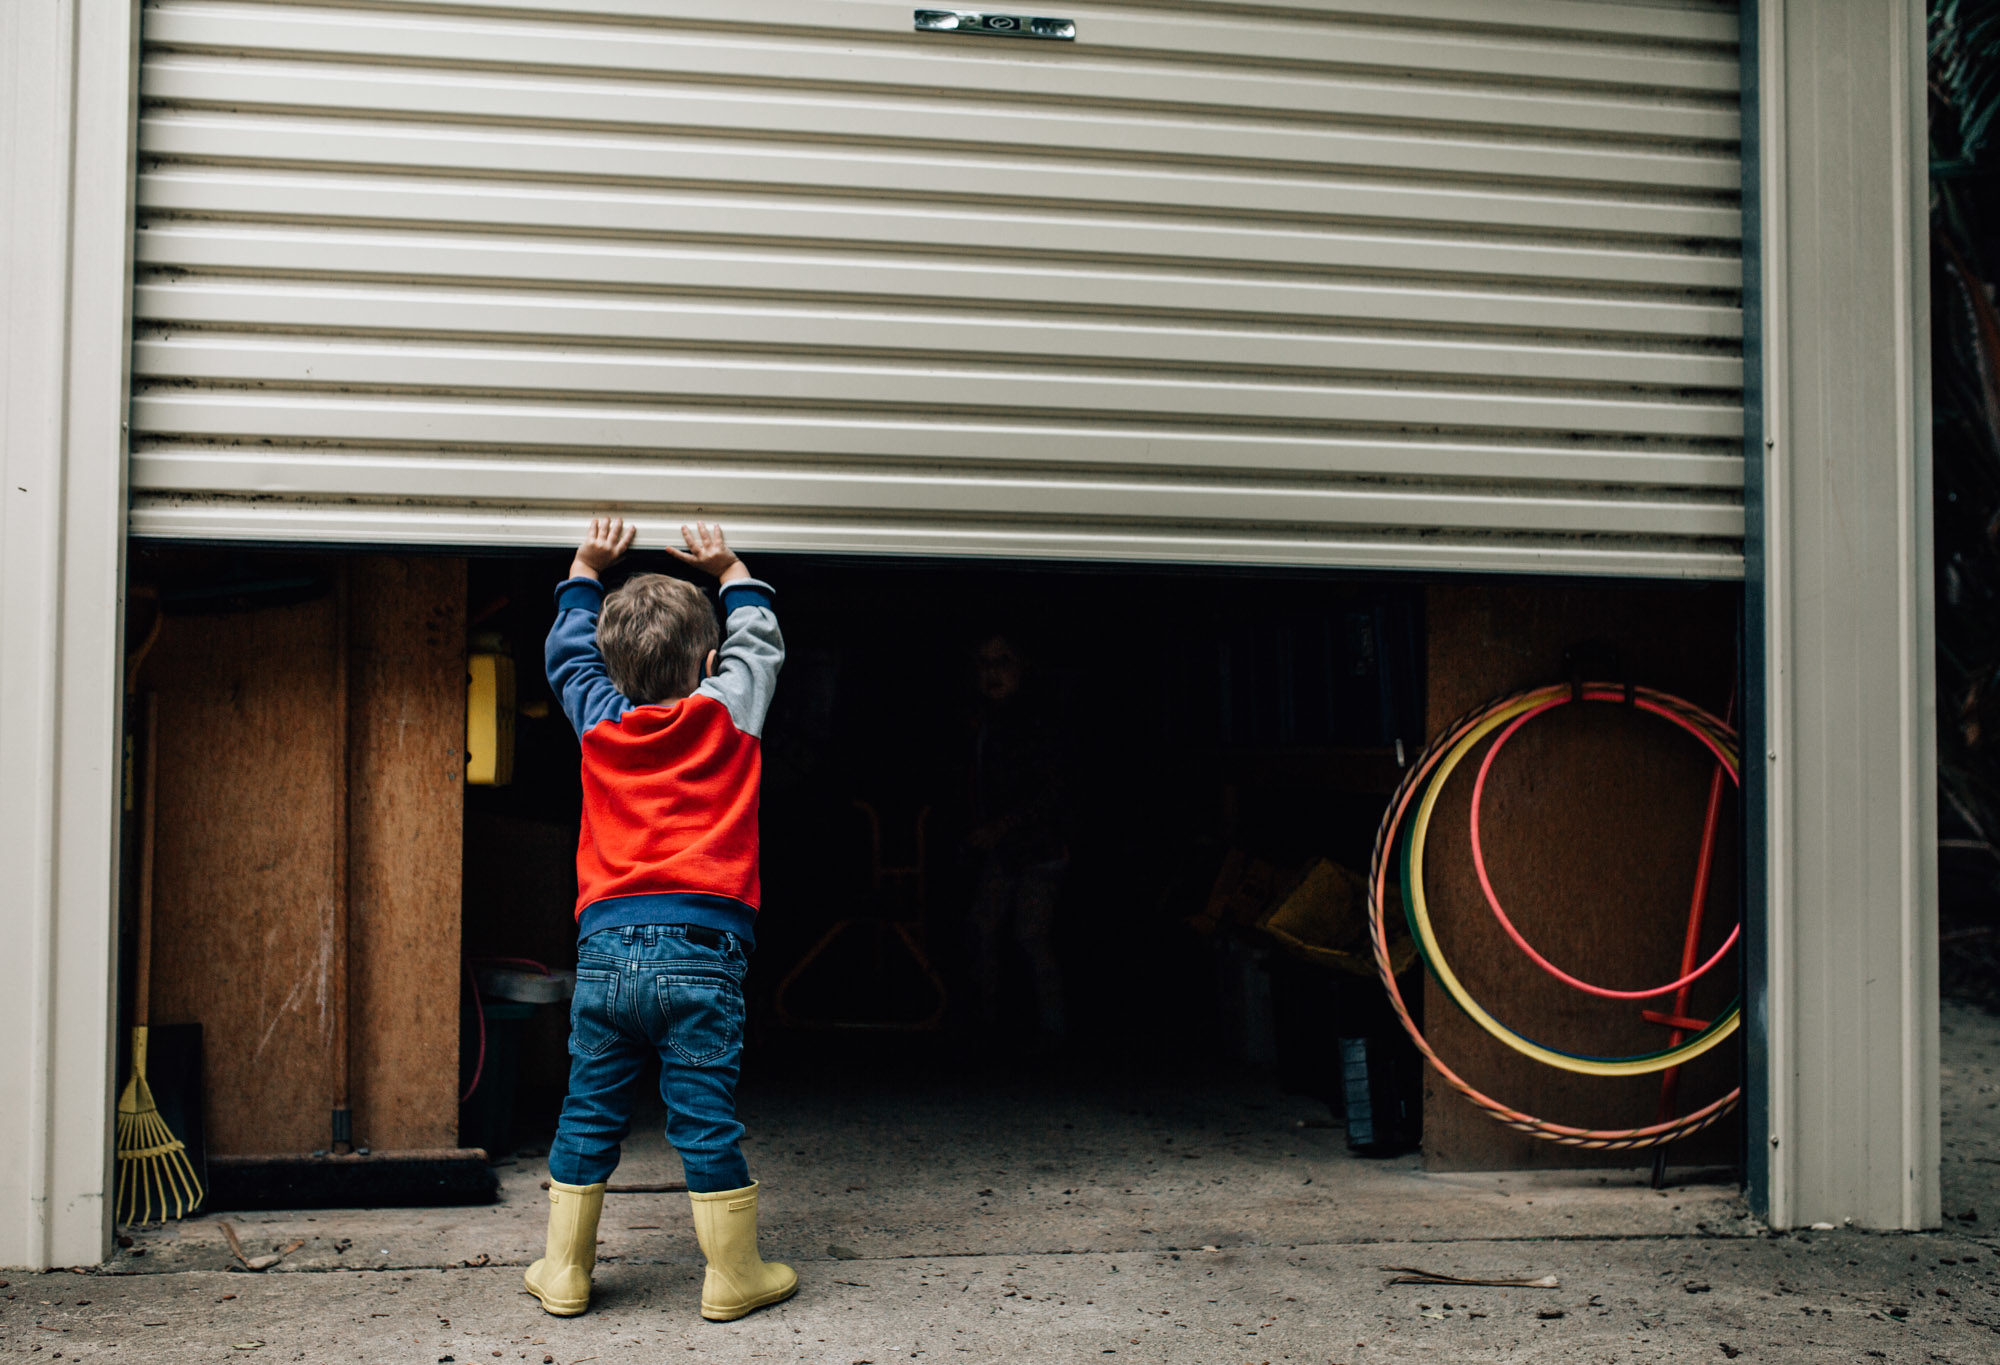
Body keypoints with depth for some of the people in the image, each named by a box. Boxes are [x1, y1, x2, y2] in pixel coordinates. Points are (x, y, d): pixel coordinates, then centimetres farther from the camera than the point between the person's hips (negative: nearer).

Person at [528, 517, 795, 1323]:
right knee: (706, 1120, 2)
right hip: (700, 947, -3)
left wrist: (585, 571, 39)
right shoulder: (726, 713, 4)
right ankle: (734, 1276, 12)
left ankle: (565, 1272, 21)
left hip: (605, 946, 3)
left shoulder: (599, 721, 11)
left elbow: (567, 652, 30)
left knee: (588, 1114, 12)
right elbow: (759, 642, 23)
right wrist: (730, 572, 33)